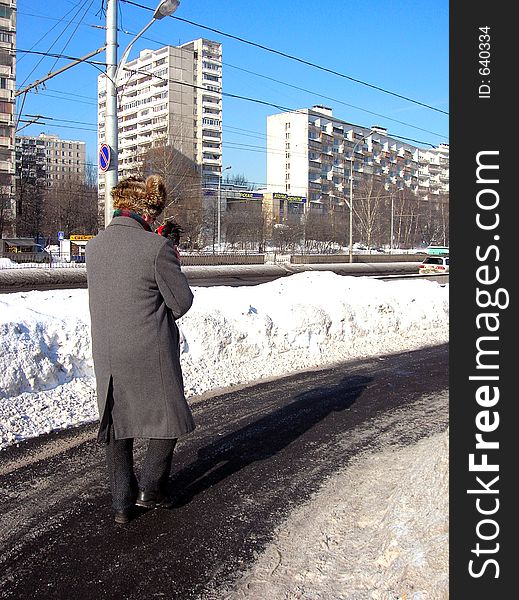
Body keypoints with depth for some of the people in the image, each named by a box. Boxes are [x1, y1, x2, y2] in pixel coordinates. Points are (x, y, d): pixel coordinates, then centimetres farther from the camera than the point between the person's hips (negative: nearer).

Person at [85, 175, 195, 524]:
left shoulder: (95, 246, 3)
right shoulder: (157, 247, -17)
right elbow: (182, 301, -10)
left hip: (107, 354, 6)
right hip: (152, 353, -6)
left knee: (117, 424, 17)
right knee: (169, 417, 16)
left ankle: (122, 503, 24)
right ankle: (149, 489, 17)